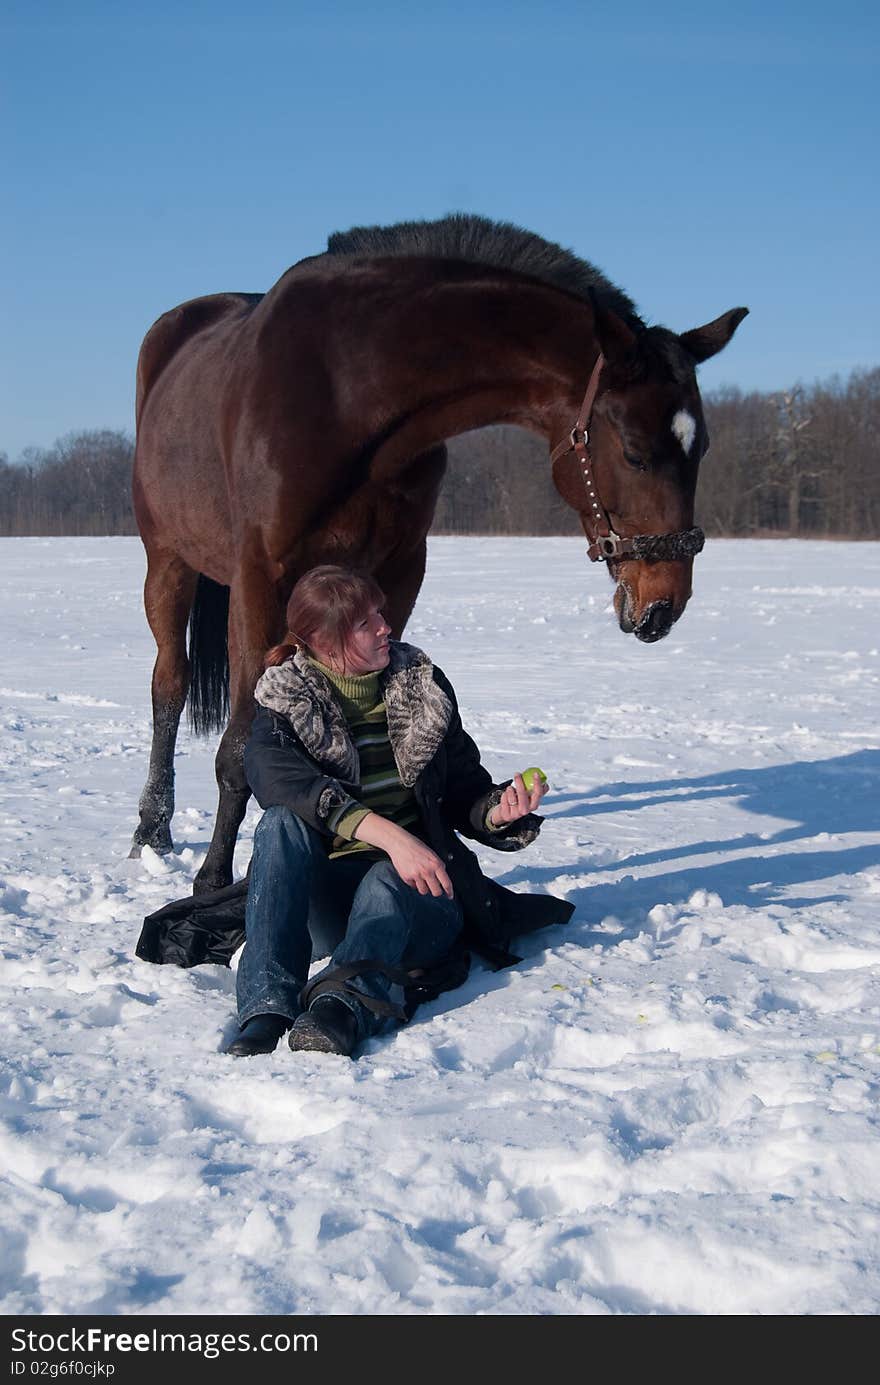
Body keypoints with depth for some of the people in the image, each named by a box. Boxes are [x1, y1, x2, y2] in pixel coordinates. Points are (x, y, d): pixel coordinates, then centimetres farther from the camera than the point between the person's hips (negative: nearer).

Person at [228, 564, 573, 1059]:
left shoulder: (423, 686, 10)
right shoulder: (285, 702, 1)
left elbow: (463, 791, 13)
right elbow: (277, 778, -23)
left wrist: (497, 812, -13)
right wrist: (389, 834, -36)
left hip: (420, 884, 1)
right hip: (327, 899, 0)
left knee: (387, 882, -35)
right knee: (283, 823, -30)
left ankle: (342, 1007, -66)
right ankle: (266, 1012, -46)